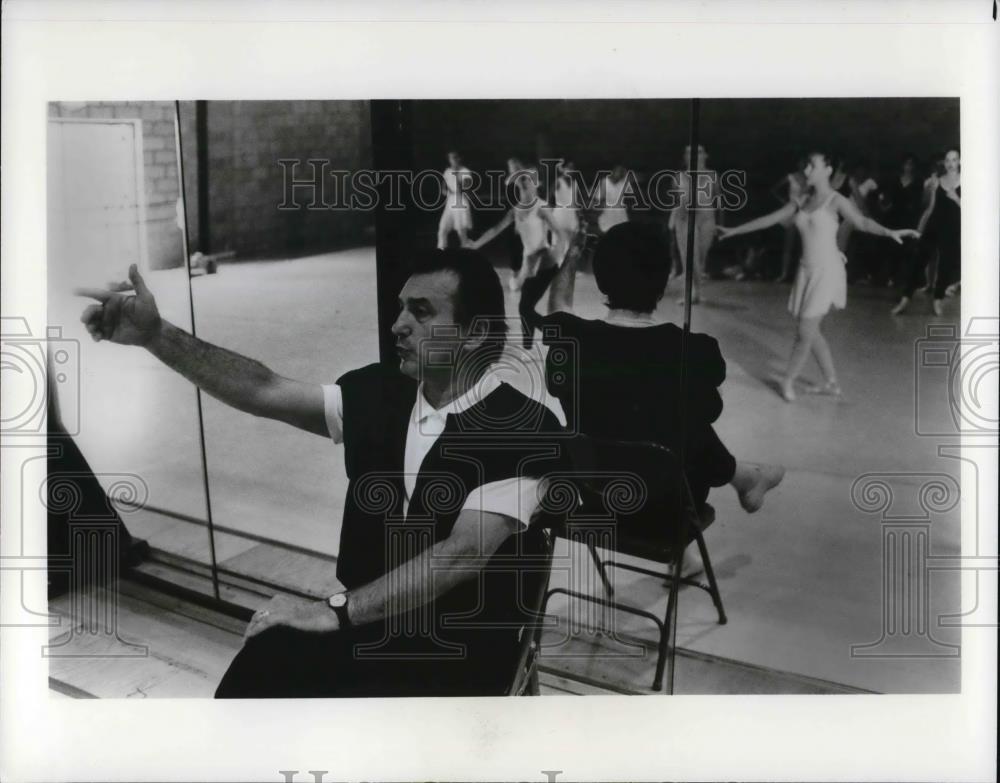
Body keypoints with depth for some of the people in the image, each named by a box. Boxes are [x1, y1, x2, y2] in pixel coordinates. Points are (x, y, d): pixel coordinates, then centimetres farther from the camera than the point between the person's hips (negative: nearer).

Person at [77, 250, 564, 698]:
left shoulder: (524, 429, -14)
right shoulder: (377, 391, 5)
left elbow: (462, 553, -23)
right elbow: (266, 393, 2)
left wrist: (335, 611, -24)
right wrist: (156, 336, -8)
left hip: (459, 648, -4)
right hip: (364, 625, 4)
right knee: (252, 679, -23)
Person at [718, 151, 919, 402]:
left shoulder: (836, 201, -8)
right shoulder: (802, 202, 10)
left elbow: (862, 221, -23)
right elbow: (769, 219, 17)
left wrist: (889, 232, -42)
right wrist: (735, 230, 20)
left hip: (827, 272, -7)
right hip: (806, 271, 7)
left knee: (805, 332, -6)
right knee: (811, 331, 10)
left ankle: (789, 380, 12)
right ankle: (831, 382, 22)